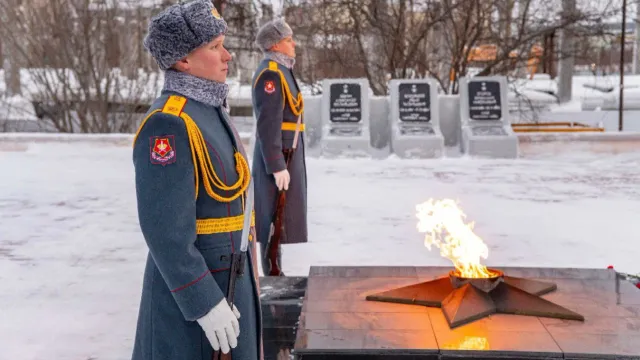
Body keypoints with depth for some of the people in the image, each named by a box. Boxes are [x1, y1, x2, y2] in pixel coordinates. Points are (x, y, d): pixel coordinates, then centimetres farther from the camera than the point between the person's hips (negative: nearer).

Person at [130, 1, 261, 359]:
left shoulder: (208, 111, 8)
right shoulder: (168, 124, -22)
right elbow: (166, 230, -24)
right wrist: (206, 304, -23)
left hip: (225, 276, 9)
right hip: (192, 287, -9)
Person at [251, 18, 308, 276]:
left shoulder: (280, 71, 16)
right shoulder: (271, 74, -15)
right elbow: (268, 125, -21)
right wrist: (277, 166, -24)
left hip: (285, 154, 10)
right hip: (277, 157, -10)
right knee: (275, 219, -4)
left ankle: (275, 272, 25)